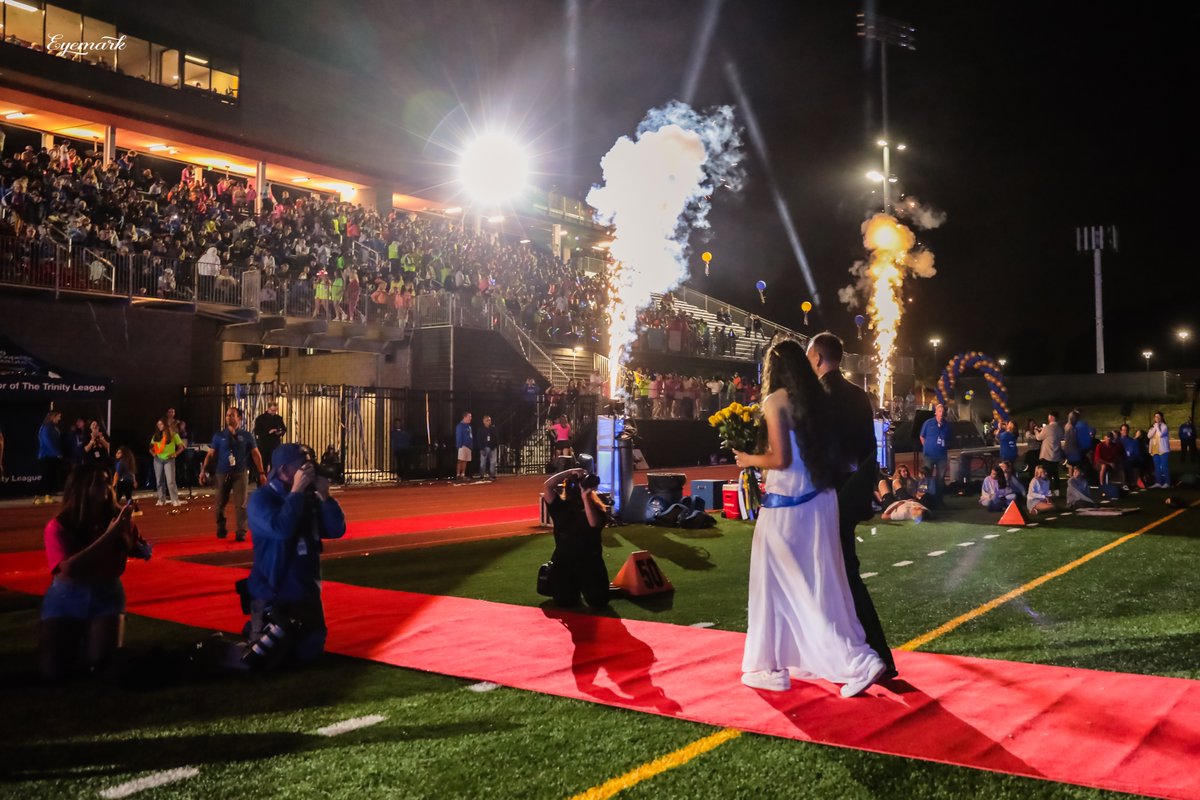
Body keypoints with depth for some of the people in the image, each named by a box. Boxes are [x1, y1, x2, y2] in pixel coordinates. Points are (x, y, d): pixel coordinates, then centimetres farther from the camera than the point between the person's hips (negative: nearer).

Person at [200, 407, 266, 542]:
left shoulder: (246, 435, 3)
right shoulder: (219, 435, 5)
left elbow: (255, 454, 4)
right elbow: (210, 454, 6)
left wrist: (261, 472, 0)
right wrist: (203, 470, -3)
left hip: (240, 473, -1)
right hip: (222, 473, 1)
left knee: (241, 504, -5)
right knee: (220, 503, 8)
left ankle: (241, 533, -1)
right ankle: (221, 529, 27)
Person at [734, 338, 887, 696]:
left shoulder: (775, 401, -12)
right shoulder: (818, 398, 8)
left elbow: (781, 459, -19)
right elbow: (826, 450, 11)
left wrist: (749, 460, 0)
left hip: (787, 502, -7)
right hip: (820, 499, 7)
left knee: (780, 584, 4)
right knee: (819, 583, 14)